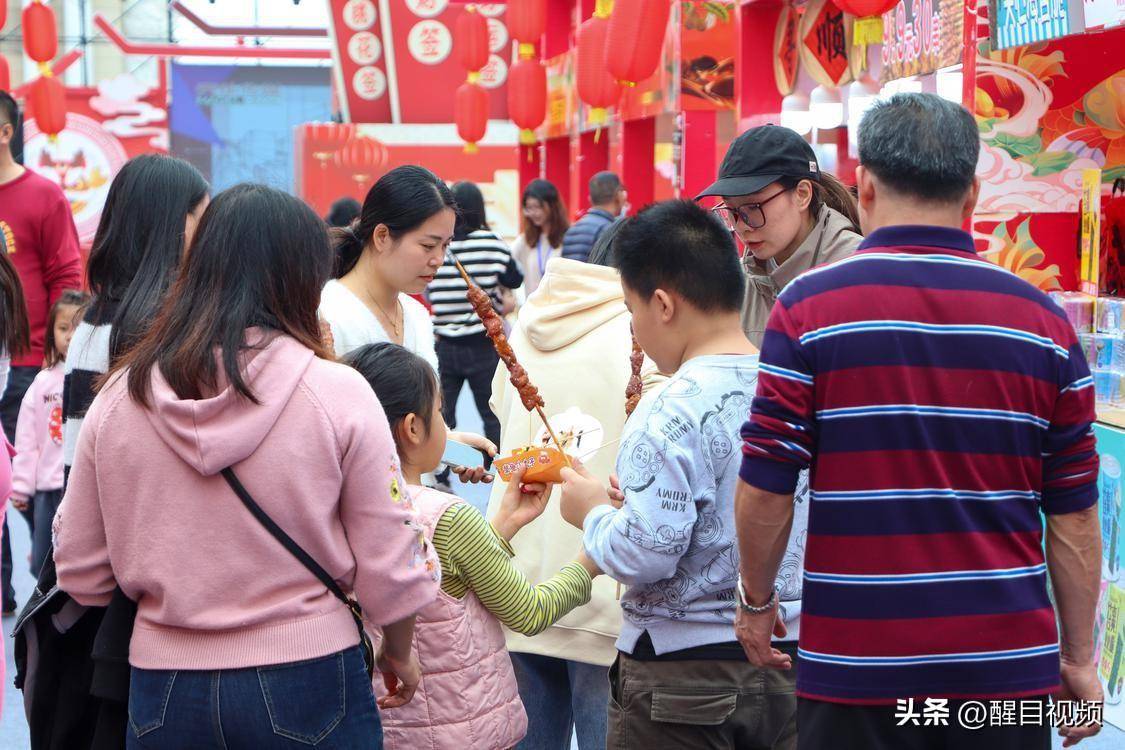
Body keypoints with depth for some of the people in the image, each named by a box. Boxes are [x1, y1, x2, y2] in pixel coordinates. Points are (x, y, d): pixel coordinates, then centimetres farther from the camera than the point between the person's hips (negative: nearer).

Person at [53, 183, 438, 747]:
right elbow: (389, 567, -9)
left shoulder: (119, 397, -3)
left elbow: (79, 572, 4)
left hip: (163, 690, 2)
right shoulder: (338, 394, -12)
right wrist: (398, 654, 11)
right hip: (307, 680, -2)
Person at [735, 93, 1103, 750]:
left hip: (856, 669, -2)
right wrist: (1078, 660, 13)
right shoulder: (1043, 319, 0)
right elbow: (1074, 516, 3)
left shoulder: (809, 308, -7)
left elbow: (766, 488, -7)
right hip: (1008, 667, 2)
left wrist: (756, 603, 10)